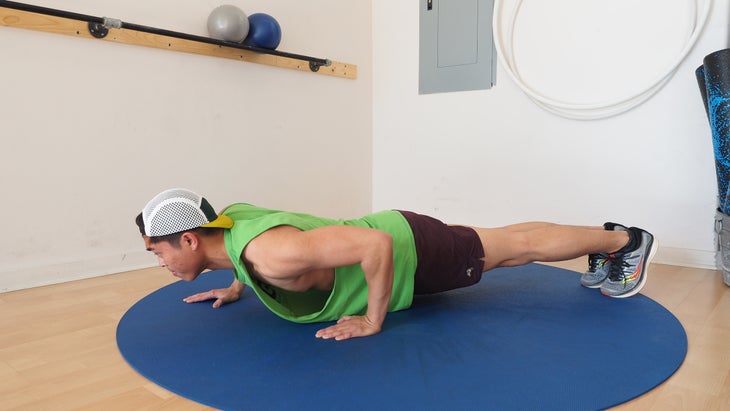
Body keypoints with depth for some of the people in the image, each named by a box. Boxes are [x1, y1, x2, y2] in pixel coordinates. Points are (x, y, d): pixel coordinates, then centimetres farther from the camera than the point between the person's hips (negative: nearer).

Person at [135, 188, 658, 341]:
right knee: (506, 243, 20)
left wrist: (373, 321, -28)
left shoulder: (269, 253, -35)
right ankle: (607, 247, 41)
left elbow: (377, 244, -40)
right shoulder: (230, 218, -6)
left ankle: (626, 239, 31)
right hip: (393, 235, 8)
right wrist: (235, 289, 13)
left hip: (413, 251, -8)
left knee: (521, 245, 9)